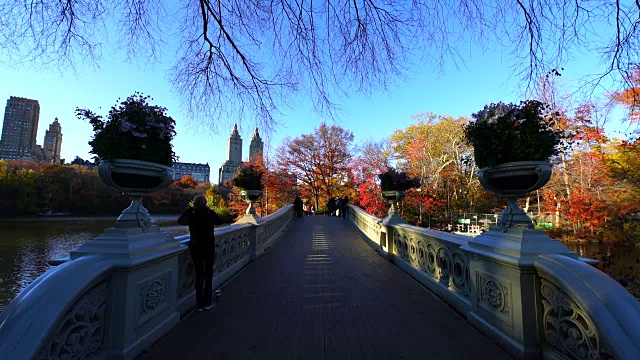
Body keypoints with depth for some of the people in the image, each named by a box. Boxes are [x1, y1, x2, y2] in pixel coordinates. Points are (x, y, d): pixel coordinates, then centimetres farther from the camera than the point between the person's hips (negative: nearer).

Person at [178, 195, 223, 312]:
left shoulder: (191, 217, -8)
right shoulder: (210, 216, -14)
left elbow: (180, 221, 12)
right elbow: (219, 221, 5)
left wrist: (189, 209, 12)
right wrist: (210, 210, 6)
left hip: (195, 249, 2)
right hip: (209, 249, -2)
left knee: (199, 276, 12)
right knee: (208, 275, 12)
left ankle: (199, 305, 19)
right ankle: (207, 303, 19)